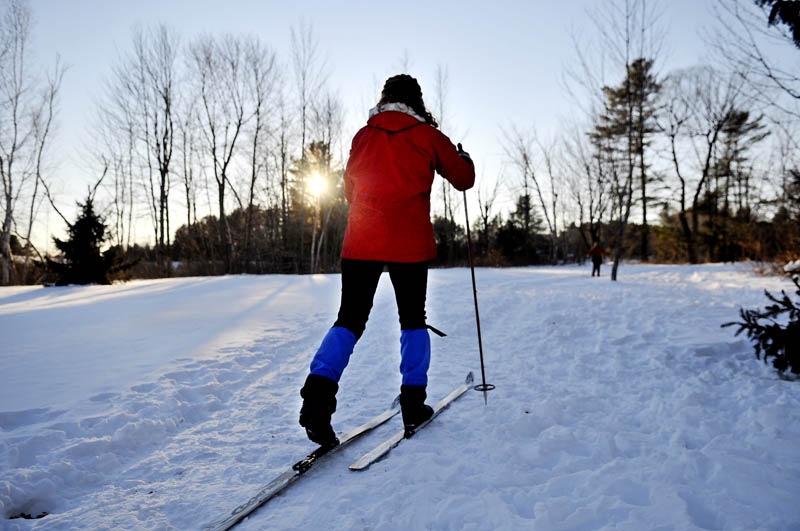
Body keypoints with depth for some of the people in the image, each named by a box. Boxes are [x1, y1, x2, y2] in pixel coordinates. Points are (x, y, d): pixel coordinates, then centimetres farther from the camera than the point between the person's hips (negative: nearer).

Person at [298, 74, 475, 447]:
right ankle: (413, 404, 13)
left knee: (349, 320, 3)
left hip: (361, 240, 2)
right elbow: (464, 179, 11)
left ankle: (319, 392, -17)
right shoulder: (427, 135, 4)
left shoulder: (363, 136, 12)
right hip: (409, 242, -2)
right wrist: (465, 160, 33)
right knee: (413, 320, 11)